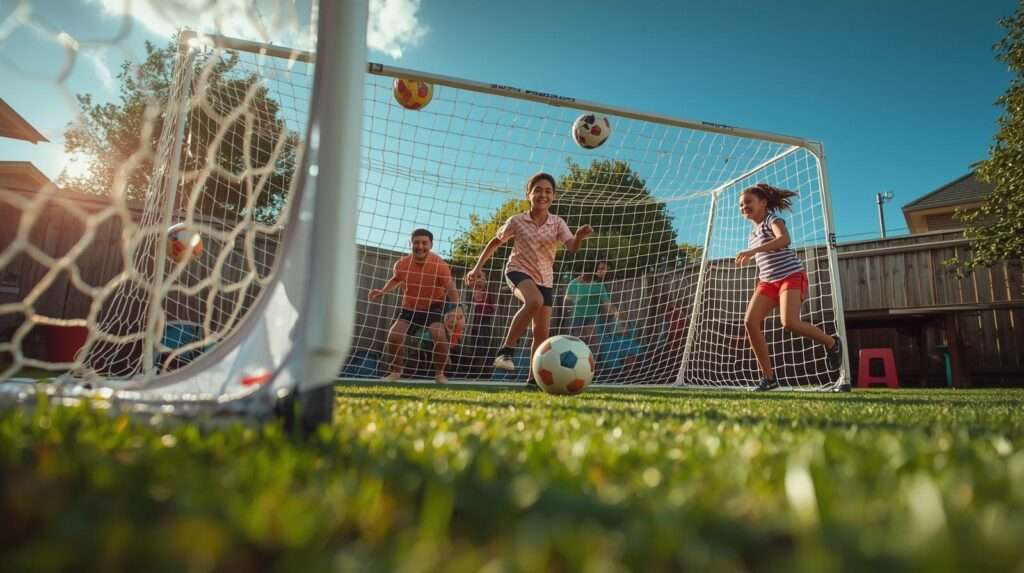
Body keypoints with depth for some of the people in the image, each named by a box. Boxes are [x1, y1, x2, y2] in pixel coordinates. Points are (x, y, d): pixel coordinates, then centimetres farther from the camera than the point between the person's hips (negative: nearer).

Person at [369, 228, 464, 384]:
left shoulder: (440, 265, -22)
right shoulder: (401, 264, -12)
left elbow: (450, 288, -20)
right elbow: (396, 279, 12)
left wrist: (457, 306, -37)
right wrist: (383, 291, -2)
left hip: (434, 306, -3)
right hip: (410, 308, 3)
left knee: (440, 336, -25)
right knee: (394, 336, -11)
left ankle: (439, 374, -1)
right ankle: (396, 371, 15)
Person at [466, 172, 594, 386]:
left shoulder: (558, 223, -5)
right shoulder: (517, 221, -8)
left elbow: (572, 247, -22)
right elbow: (495, 242, 6)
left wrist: (579, 237, -44)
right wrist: (478, 266, 2)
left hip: (545, 279, 4)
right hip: (518, 271, -3)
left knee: (542, 332, 2)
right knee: (534, 301, -37)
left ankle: (534, 376, 18)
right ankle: (507, 349, -27)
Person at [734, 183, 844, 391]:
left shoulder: (772, 218, -7)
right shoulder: (753, 231, 16)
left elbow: (784, 239, -29)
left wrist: (753, 251, -37)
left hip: (791, 276, -7)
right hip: (767, 280, 7)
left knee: (789, 323, -27)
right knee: (750, 321, -14)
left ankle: (832, 343, 5)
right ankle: (769, 377, -8)